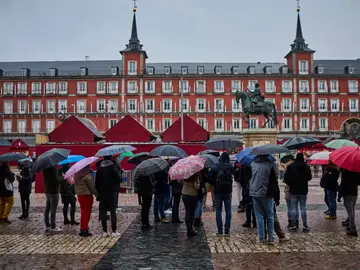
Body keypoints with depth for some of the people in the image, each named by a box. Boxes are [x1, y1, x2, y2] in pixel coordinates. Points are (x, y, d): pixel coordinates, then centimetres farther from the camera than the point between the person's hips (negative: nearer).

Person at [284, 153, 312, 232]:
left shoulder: (290, 166, -9)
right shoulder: (307, 166, -2)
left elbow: (286, 178, -11)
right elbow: (309, 177, 9)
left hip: (293, 190, -2)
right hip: (303, 190, 2)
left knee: (294, 208, 5)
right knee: (303, 208, 7)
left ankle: (294, 225, 5)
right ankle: (305, 226, 7)